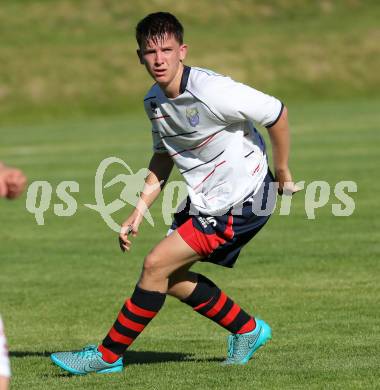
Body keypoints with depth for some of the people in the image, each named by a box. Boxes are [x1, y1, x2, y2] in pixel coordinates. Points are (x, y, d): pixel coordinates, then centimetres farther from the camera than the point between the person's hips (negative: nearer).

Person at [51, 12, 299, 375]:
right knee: (172, 278, 11)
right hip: (203, 200, 9)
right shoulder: (154, 100, 0)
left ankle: (108, 355, -2)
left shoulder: (211, 92, -26)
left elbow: (277, 113, -17)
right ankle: (248, 331, 28)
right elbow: (163, 155, 15)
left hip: (239, 201, -9)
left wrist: (282, 173, -5)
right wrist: (139, 210, 6)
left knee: (157, 264, -13)